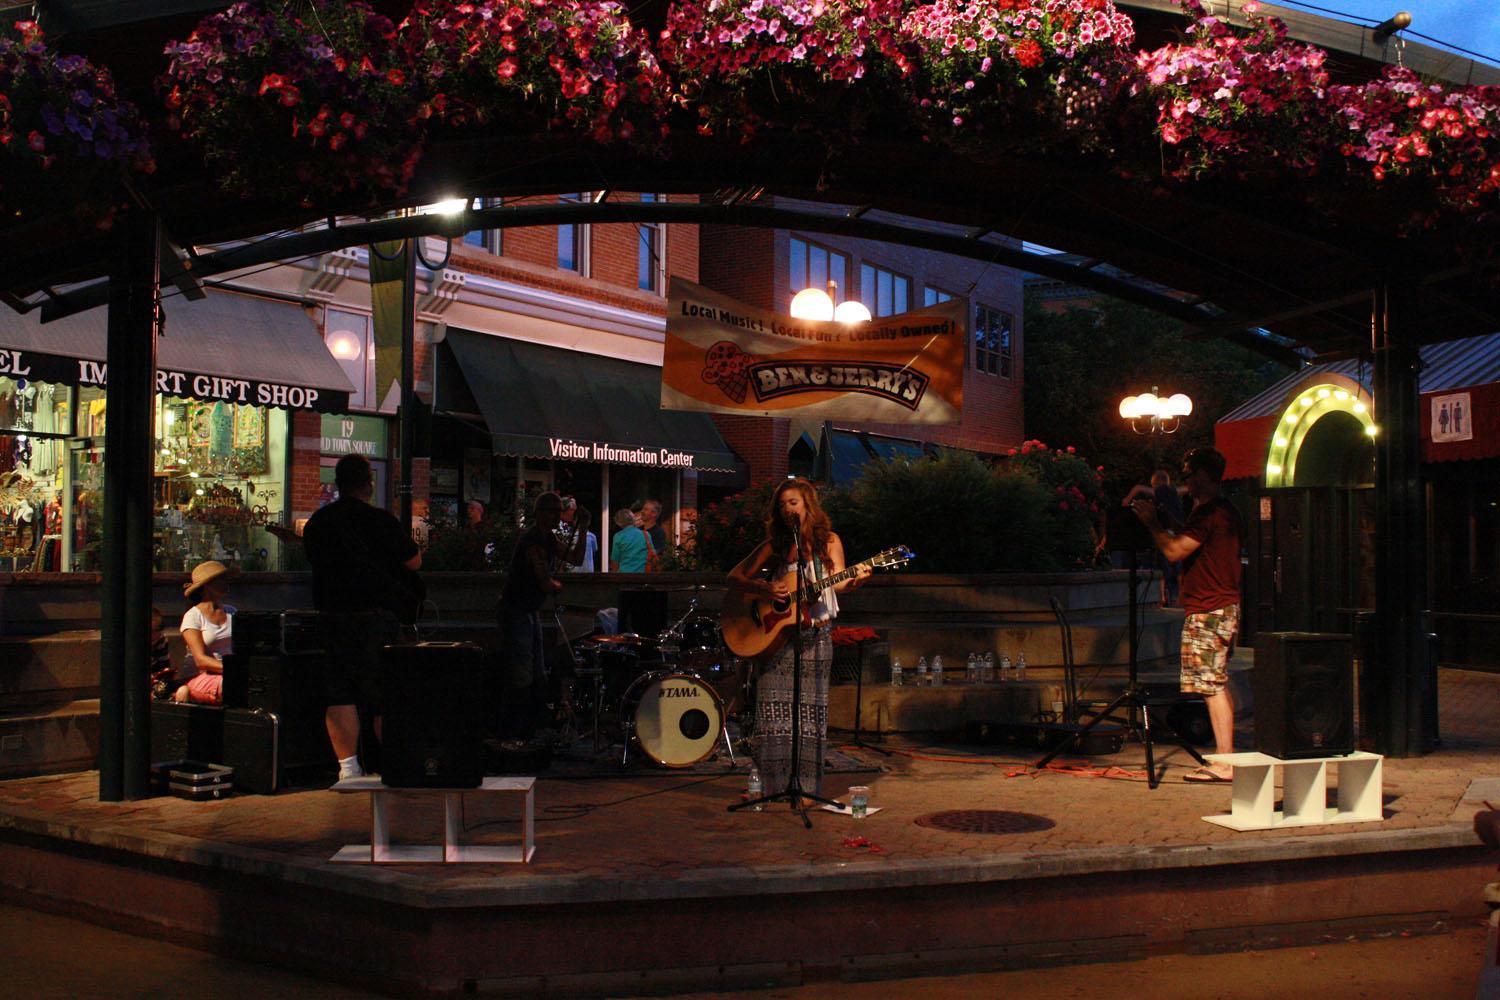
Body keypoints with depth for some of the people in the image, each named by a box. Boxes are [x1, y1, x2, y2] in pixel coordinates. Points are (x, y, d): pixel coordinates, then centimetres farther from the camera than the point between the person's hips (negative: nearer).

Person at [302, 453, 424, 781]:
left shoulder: (316, 522, 5)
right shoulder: (380, 521, -11)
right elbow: (414, 562, -4)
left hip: (330, 617, 4)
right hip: (376, 616, -4)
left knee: (339, 694, 7)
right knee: (384, 695, 3)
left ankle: (348, 768, 6)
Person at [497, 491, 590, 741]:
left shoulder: (549, 537, 10)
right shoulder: (532, 539, -19)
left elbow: (575, 558, 9)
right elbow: (546, 584, -23)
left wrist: (583, 530, -2)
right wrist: (557, 585, 0)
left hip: (531, 613, 10)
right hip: (516, 614, -10)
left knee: (538, 679, 13)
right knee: (521, 680, -10)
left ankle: (527, 734, 22)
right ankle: (509, 738, -5)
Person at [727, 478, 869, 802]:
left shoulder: (828, 541, 8)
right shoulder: (774, 545, 9)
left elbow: (837, 582, -5)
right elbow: (735, 577, 8)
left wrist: (854, 581, -28)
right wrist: (763, 588, -11)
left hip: (815, 635, -1)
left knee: (810, 712, -2)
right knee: (774, 710, -5)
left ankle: (805, 787, 3)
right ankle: (775, 785, 2)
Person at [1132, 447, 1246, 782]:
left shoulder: (1208, 513, -16)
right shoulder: (1229, 512, 16)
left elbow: (1175, 550, -16)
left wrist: (1152, 521, -4)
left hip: (1208, 610, -10)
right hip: (1227, 605, 10)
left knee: (1212, 686, -8)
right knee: (1219, 685, 14)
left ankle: (1223, 764, -7)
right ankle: (1227, 755, 19)